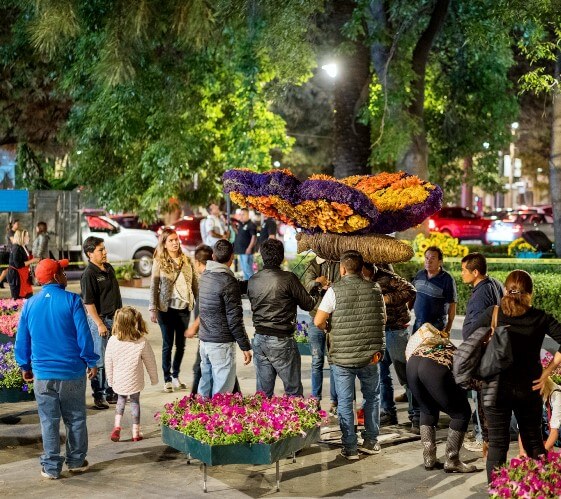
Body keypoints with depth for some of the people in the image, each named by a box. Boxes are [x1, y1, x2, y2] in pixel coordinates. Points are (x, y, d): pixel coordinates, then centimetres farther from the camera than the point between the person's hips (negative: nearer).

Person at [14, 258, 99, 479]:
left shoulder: (30, 304, 1)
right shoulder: (72, 301, -10)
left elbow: (21, 339, 7)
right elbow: (83, 335, -10)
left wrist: (25, 366, 19)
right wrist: (91, 362, 1)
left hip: (43, 373, 2)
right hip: (72, 372, -2)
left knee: (49, 421, 8)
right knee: (75, 419, 12)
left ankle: (51, 466, 11)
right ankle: (76, 461, 21)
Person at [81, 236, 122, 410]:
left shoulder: (109, 268, 9)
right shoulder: (89, 274, -16)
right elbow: (88, 303, -18)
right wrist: (100, 324, -20)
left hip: (114, 319, 8)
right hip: (100, 319, -8)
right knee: (99, 361, 0)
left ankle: (110, 393, 27)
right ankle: (98, 397, 9)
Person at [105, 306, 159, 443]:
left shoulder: (112, 341, -14)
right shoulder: (142, 343, -16)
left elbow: (108, 363, -3)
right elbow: (150, 362, -5)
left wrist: (110, 380, 12)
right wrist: (154, 379, 11)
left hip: (118, 382, 1)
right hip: (134, 381, -1)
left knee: (121, 399, 24)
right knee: (135, 402, 17)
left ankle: (117, 425, 8)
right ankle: (136, 432, 21)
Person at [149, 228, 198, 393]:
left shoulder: (187, 260, 3)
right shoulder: (159, 262, -5)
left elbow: (195, 283, 7)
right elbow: (153, 287, -5)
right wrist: (153, 309, -10)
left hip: (184, 307, 3)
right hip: (167, 308, -3)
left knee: (181, 344, 11)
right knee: (168, 345, 5)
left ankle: (176, 376, 27)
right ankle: (167, 379, 16)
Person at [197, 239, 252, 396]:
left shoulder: (205, 276, 7)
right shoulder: (228, 281, -17)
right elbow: (234, 319, -18)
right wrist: (245, 347, -11)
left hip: (204, 340, 8)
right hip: (221, 343, -8)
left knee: (205, 385, 16)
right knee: (221, 391, -3)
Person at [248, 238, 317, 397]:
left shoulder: (252, 281, 2)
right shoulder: (288, 279, -13)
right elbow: (308, 304, -6)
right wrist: (318, 292, 14)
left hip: (260, 339, 5)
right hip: (282, 341, -5)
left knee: (263, 391, 11)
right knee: (294, 390, 4)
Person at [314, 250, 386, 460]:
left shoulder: (335, 290, -9)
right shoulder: (375, 289, 1)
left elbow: (318, 322, -10)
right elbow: (383, 319, 12)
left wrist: (329, 328, 11)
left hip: (342, 356, -3)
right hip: (370, 354, 3)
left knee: (345, 402, 6)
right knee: (372, 397, 20)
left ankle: (350, 448, 9)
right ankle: (371, 441, 25)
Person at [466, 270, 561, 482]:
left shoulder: (493, 313, -6)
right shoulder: (540, 318, -5)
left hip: (497, 387, -1)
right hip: (529, 388, 1)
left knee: (497, 443, 5)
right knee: (534, 441, 17)